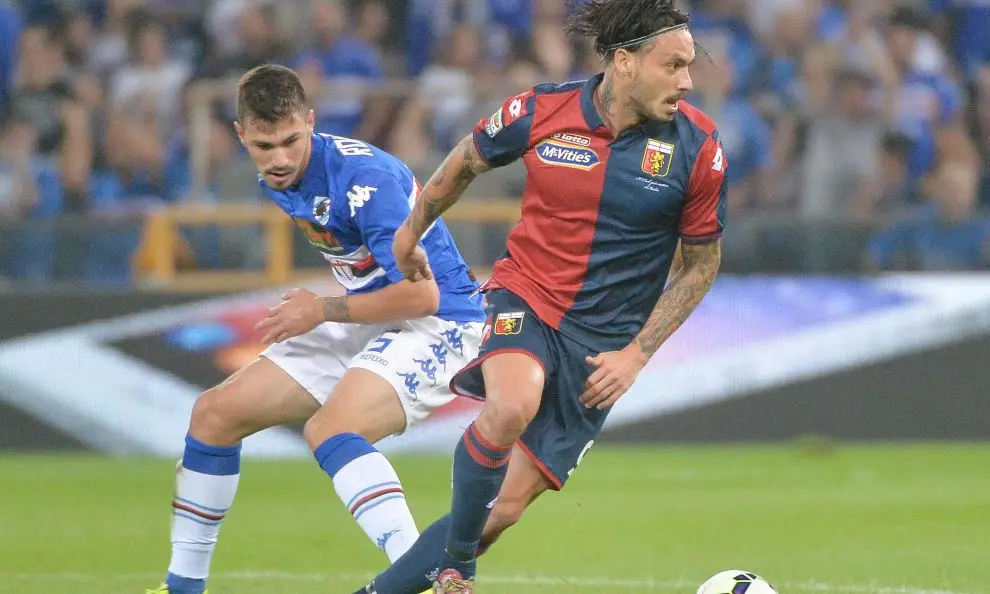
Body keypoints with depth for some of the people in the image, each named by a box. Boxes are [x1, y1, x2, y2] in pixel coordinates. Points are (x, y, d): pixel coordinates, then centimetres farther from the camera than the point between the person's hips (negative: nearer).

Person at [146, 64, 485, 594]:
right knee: (215, 414, 6)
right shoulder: (275, 181, 2)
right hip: (366, 323, 9)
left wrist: (324, 310, -19)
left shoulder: (363, 177, -26)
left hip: (437, 322, -9)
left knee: (330, 429, -35)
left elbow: (422, 294, -27)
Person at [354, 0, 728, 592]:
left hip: (602, 342, 1)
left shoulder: (698, 148, -9)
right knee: (512, 407, -35)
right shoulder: (539, 112, -9)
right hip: (524, 297, -1)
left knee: (504, 509, -4)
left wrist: (637, 353, -4)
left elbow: (702, 261, 3)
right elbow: (467, 161, 13)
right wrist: (412, 233, 26)